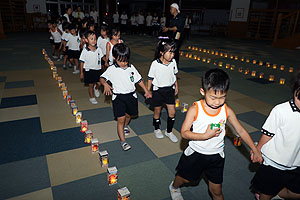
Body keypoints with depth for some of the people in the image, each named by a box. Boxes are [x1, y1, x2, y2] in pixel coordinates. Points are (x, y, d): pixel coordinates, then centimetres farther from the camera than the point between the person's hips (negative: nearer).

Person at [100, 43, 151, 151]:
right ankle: (123, 141, 2)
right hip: (118, 97, -3)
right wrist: (105, 84, -19)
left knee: (129, 114, 20)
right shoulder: (111, 69, -6)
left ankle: (126, 126, 53)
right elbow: (102, 77, 2)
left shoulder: (131, 68, 0)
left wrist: (146, 90, 5)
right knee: (120, 119, -7)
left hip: (131, 95, 3)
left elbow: (139, 80, 7)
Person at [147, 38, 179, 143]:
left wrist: (176, 86, 16)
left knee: (172, 112, 4)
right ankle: (157, 129, 38)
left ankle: (169, 131, 25)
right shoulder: (155, 64, -19)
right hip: (158, 90, -3)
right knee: (157, 111, 14)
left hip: (170, 89, 4)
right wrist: (148, 91, -4)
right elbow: (150, 78, -9)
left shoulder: (173, 62, -7)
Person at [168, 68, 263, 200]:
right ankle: (174, 187, 57)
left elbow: (241, 131, -1)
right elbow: (184, 133, -20)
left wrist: (255, 150, 1)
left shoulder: (227, 111, -12)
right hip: (195, 153, -1)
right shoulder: (195, 109, -20)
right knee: (184, 178, 23)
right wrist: (206, 135, -29)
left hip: (216, 156, 1)